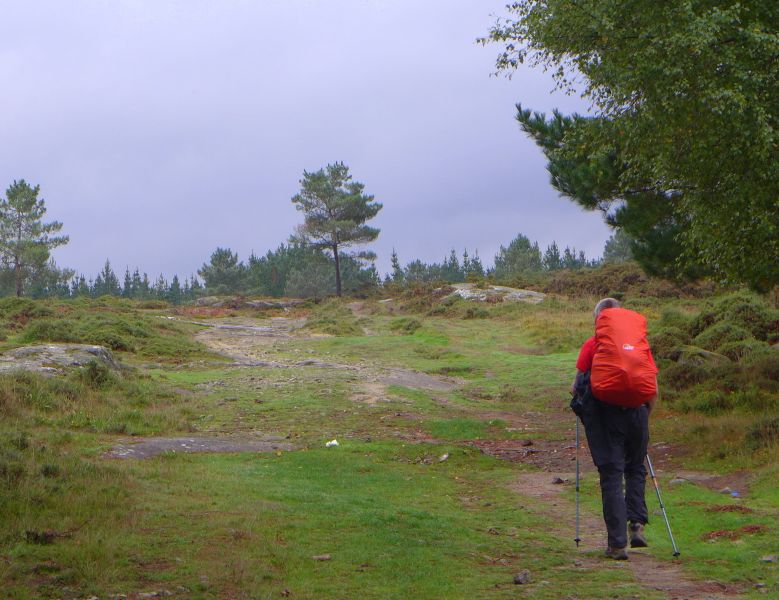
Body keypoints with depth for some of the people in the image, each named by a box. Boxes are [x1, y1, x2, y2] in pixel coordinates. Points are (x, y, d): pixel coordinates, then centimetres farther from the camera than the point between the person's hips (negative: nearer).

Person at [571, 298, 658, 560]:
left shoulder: (592, 345, 3)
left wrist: (576, 392, 21)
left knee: (611, 475, 0)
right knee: (635, 468, 22)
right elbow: (654, 391, 8)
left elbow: (577, 386, -1)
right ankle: (637, 524, 6)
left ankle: (617, 543, -3)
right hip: (635, 411, 3)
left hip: (603, 413, -2)